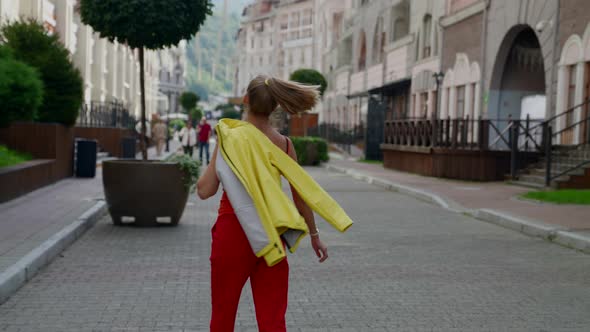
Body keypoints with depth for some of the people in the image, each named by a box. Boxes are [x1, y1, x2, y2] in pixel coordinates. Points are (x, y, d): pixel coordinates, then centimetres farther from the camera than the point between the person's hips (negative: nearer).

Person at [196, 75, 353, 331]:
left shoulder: (230, 137, -9)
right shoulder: (283, 143, 0)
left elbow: (205, 191, -10)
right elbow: (300, 195, 4)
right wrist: (314, 235, 17)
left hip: (233, 231, -2)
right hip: (271, 234, 2)